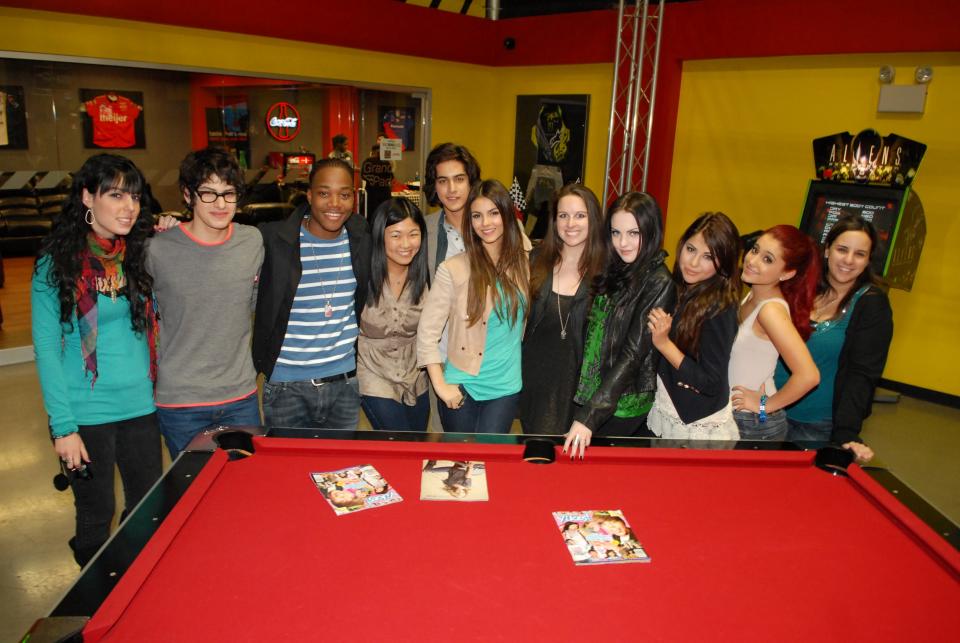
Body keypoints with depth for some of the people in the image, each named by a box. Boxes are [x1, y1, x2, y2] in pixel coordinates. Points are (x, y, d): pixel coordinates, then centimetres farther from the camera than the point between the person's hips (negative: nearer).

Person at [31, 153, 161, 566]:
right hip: (86, 412, -4)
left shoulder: (140, 256, 3)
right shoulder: (56, 263, -9)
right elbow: (46, 348, -9)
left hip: (140, 406, 4)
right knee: (96, 517, 11)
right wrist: (63, 425, -13)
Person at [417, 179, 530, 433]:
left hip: (506, 387, 2)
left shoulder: (524, 263, 0)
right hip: (461, 387, -2)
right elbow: (427, 331, -8)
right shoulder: (453, 269, -10)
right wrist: (440, 386, -10)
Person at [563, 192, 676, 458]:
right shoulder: (614, 270, 7)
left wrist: (589, 416, -25)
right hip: (589, 393, 6)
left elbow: (634, 354, -21)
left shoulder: (659, 283, -16)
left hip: (622, 405, -6)